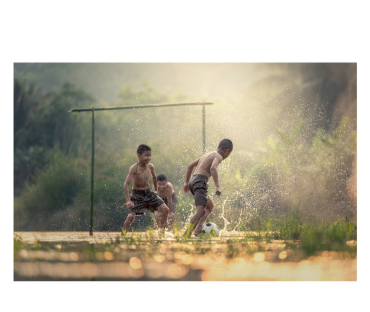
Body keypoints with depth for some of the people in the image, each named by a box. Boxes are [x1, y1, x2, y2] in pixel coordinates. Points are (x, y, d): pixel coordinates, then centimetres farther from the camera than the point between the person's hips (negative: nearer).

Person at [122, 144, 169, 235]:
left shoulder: (150, 166, -4)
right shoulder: (134, 168, -20)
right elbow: (126, 185, -24)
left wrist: (156, 190, 29)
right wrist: (128, 201, -32)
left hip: (148, 193, 5)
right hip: (137, 195, -5)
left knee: (164, 209, -3)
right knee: (131, 215, -18)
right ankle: (123, 234, 2)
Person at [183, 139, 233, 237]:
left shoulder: (207, 154, 25)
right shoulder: (218, 156, -2)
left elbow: (190, 165, 29)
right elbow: (213, 168, -24)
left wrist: (186, 182, 30)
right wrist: (217, 187, -29)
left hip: (193, 181, 9)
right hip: (200, 182, -9)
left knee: (210, 206, 20)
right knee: (200, 211, -17)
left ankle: (198, 230, 2)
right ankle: (186, 235, -29)